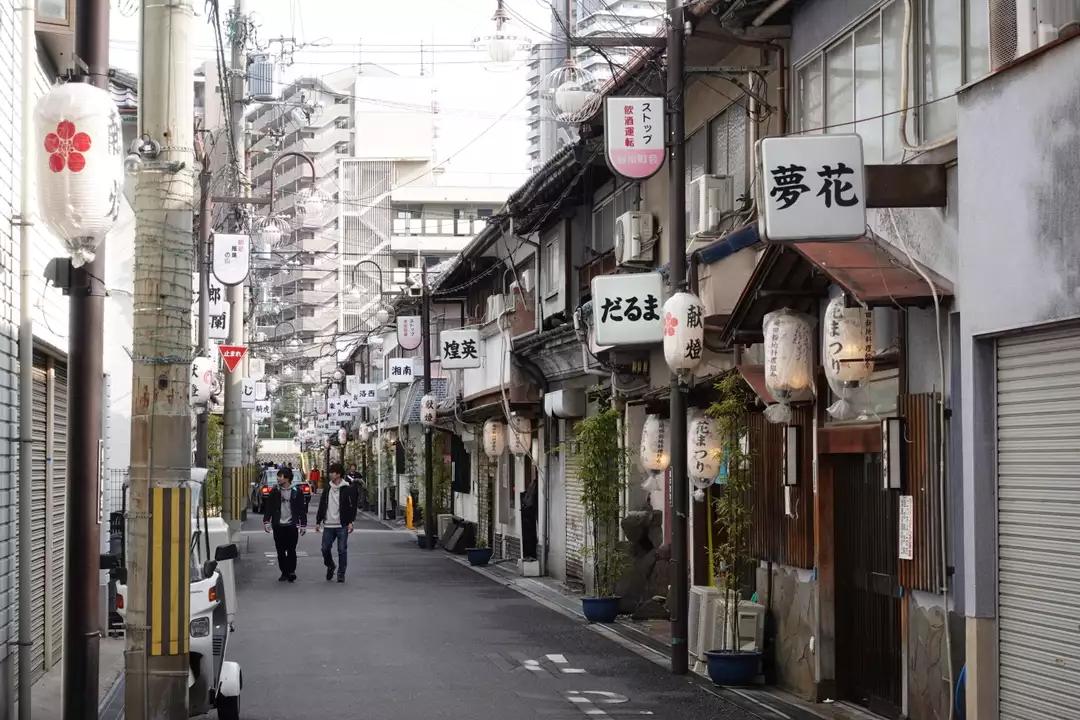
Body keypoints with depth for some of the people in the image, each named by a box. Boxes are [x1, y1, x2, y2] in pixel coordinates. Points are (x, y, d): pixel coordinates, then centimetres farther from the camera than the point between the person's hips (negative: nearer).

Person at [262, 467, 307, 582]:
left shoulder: (296, 492, 1)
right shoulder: (274, 492, 5)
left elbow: (302, 510, 3)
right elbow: (268, 508, 6)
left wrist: (303, 525, 0)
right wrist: (266, 522, -4)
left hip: (291, 526, -2)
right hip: (278, 526, 2)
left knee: (291, 551, -1)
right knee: (280, 551, 5)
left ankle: (291, 572, 6)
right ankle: (284, 573, 13)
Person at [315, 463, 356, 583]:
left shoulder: (347, 489, -3)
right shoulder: (327, 489, 10)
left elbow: (352, 506, -4)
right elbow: (321, 506, 15)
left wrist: (350, 522, -12)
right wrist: (318, 521, 13)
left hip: (342, 526, -4)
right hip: (328, 525, 4)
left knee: (342, 550, -1)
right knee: (325, 549, 3)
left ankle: (341, 573, 9)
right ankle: (330, 566, 28)